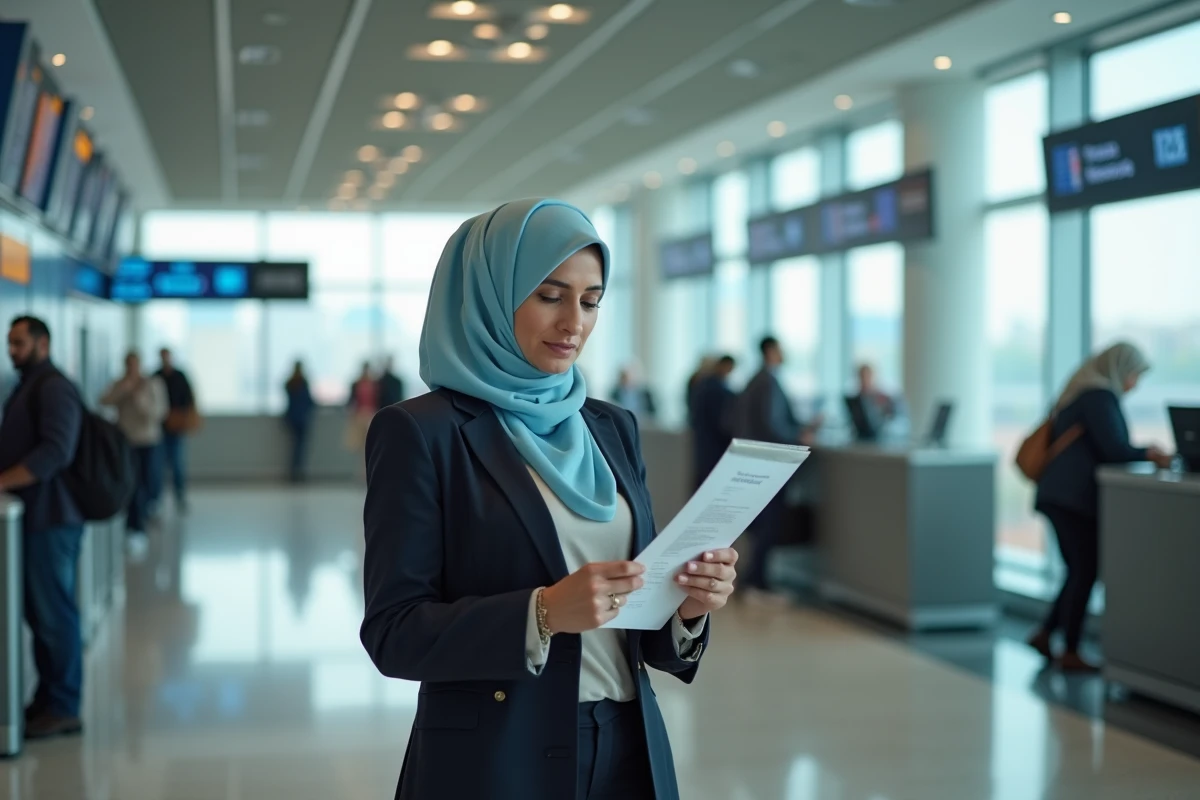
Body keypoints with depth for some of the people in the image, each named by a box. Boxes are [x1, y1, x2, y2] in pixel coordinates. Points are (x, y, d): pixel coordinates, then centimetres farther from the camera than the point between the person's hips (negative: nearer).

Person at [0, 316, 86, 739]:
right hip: (35, 516, 9)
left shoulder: (53, 388, -11)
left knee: (53, 612, -5)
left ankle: (63, 708, 1)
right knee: (38, 611, 11)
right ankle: (48, 699, 18)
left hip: (50, 518, -9)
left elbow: (56, 451, -22)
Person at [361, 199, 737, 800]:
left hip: (628, 752, 5)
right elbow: (392, 632, -13)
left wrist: (685, 607, -10)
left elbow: (632, 623, 10)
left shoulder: (612, 428, 8)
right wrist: (542, 614, -25)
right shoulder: (420, 432, -9)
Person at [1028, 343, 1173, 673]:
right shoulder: (1100, 395, -11)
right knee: (1086, 573, -4)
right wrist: (1150, 454, -2)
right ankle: (1070, 653, 0)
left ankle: (1044, 635, 17)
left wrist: (1142, 452, 17)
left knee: (1080, 571, 15)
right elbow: (1114, 449, -17)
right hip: (1076, 497, -10)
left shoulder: (1082, 392, 21)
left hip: (1060, 495, 10)